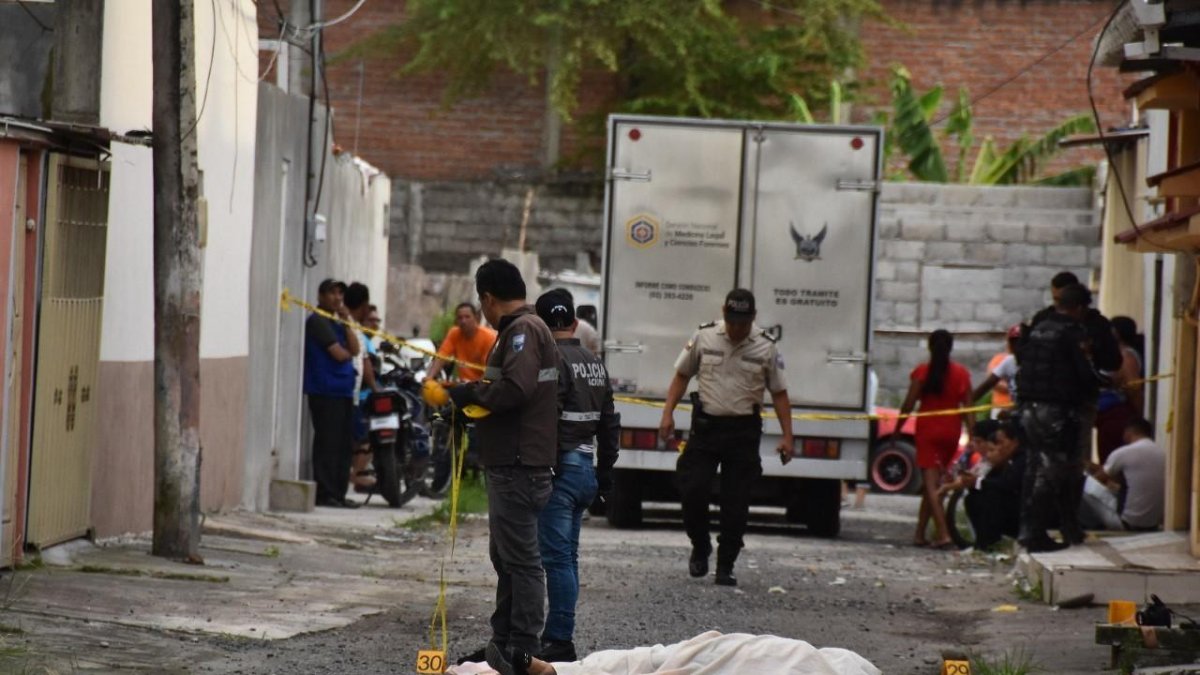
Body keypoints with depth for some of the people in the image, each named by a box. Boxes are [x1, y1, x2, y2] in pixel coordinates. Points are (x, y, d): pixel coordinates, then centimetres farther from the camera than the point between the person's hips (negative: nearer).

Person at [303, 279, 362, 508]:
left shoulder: (336, 323, 21)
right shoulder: (317, 321, -8)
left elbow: (355, 350, 10)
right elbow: (338, 353, -14)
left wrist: (347, 321, 2)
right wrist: (347, 353, 8)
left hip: (343, 391, 9)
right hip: (325, 392, -9)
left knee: (344, 444, 8)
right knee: (327, 444, -10)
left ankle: (338, 493, 12)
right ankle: (325, 494, -10)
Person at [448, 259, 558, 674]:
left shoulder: (524, 330, -14)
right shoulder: (518, 329, 18)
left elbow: (515, 390, -26)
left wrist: (472, 392, -13)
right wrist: (474, 396, 9)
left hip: (518, 465, -11)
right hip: (511, 463, 11)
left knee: (521, 558, -8)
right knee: (505, 555, 17)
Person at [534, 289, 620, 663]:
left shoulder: (553, 361, -13)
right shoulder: (594, 362, 15)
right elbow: (610, 423, 19)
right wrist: (605, 472, 23)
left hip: (560, 468, -9)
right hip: (586, 468, 9)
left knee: (557, 557, -8)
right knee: (567, 557, 14)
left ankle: (560, 641, -9)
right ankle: (558, 634, 19)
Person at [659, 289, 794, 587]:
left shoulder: (766, 348, -1)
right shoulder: (704, 338, 0)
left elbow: (779, 393, 4)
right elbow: (682, 375, 10)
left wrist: (787, 436, -2)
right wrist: (668, 414, 0)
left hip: (744, 431, 0)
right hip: (705, 427, 1)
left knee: (736, 503, 0)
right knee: (692, 490, -7)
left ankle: (726, 567, 9)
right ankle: (700, 548, 18)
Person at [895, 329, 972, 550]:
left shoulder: (922, 372, -5)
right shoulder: (961, 374, 3)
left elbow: (908, 405, -6)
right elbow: (967, 408, 0)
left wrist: (897, 429, 3)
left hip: (928, 430, -3)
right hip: (951, 432, 3)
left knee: (931, 483, -6)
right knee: (933, 483, 15)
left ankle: (943, 535, -20)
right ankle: (920, 534, 20)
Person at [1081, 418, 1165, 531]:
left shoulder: (1124, 453, -8)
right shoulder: (1163, 454, 7)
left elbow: (1100, 479, 9)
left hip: (1128, 524, -6)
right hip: (1155, 525, 6)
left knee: (1085, 498, 6)